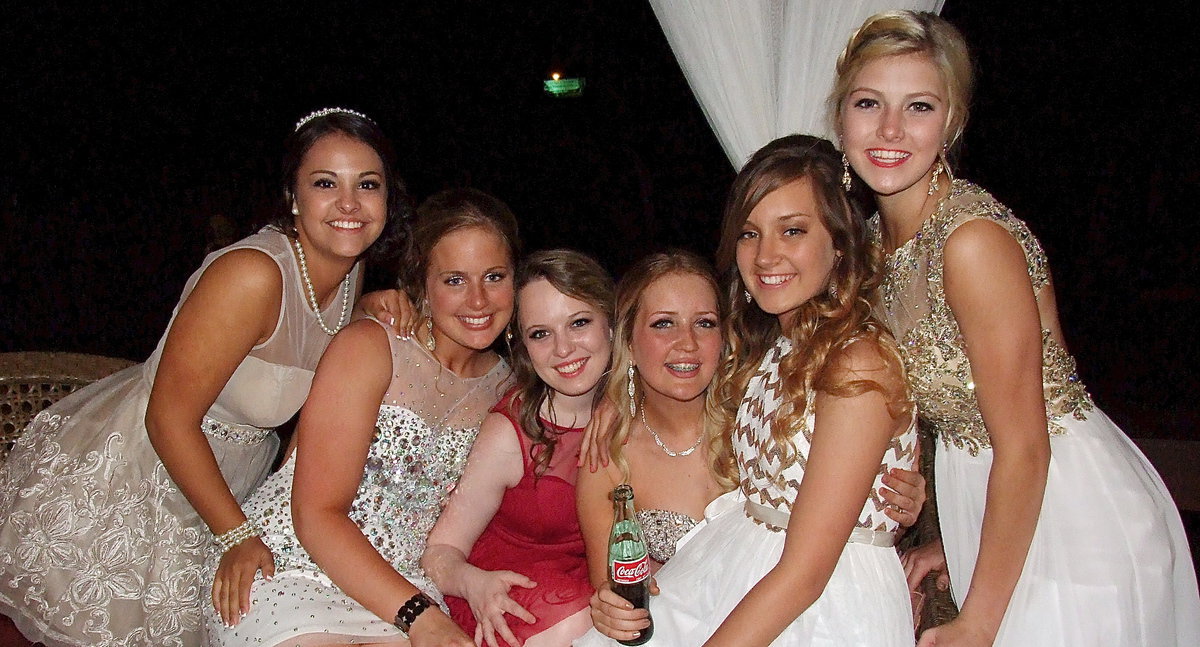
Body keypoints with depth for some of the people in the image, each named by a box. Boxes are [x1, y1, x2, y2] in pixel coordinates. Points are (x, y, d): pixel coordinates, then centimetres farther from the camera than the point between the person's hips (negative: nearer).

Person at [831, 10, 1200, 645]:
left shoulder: (973, 239, -23)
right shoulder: (881, 236, 2)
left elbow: (1023, 450, -21)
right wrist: (953, 543, 10)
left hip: (1072, 520, -8)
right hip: (987, 511, 8)